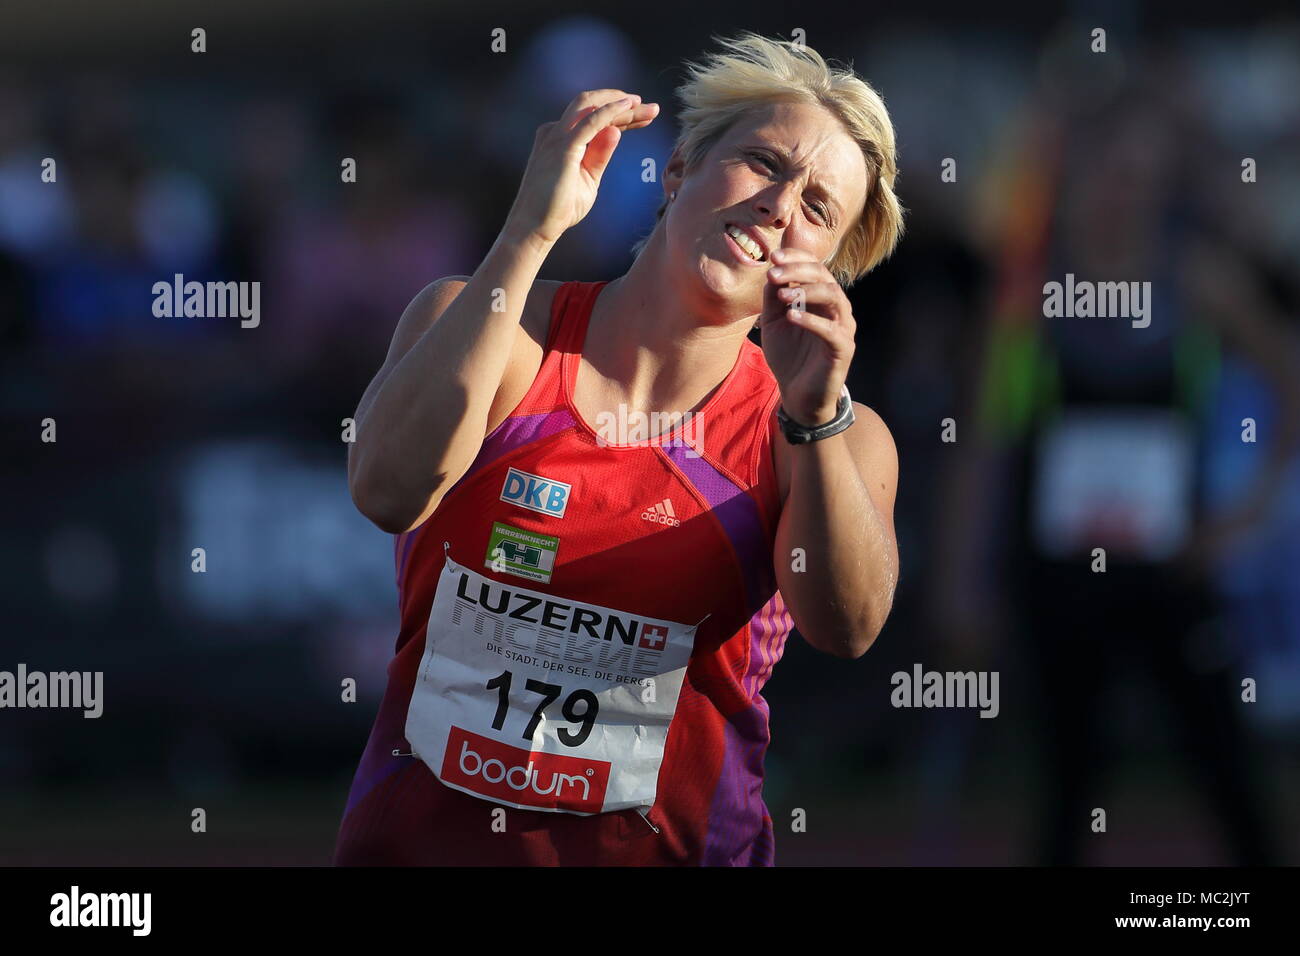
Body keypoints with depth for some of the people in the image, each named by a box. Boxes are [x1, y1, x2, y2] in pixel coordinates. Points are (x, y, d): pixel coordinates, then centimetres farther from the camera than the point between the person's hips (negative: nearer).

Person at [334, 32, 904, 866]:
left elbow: (846, 629, -14)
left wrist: (813, 417, -27)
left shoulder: (834, 436, 3)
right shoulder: (480, 326, 2)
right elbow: (391, 491, -17)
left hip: (669, 848, -2)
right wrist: (530, 232, -18)